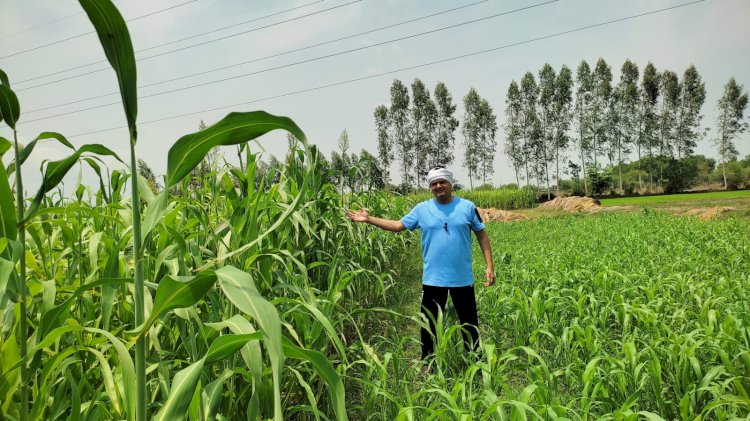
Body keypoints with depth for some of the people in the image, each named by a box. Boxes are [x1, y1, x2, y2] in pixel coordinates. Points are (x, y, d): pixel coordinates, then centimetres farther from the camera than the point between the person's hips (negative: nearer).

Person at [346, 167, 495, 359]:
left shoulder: (467, 207, 0)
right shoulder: (422, 209, 1)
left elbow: (482, 235, 4)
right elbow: (398, 225, 4)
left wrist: (490, 266, -2)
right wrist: (368, 219, -2)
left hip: (462, 278, 0)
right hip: (433, 279, 0)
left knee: (469, 322, 15)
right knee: (430, 324, 11)